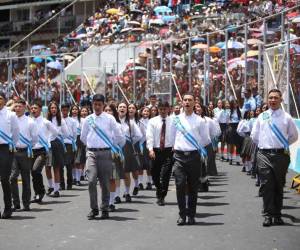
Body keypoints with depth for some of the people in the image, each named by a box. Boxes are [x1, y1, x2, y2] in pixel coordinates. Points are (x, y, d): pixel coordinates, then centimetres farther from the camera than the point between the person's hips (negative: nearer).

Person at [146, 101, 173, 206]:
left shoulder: (173, 122, 2)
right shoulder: (153, 121, 3)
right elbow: (149, 136, -5)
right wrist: (150, 149, -17)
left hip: (168, 151, -2)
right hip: (156, 151, 2)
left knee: (165, 175, -9)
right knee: (155, 174, 10)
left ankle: (161, 197, -2)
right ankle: (159, 192, 34)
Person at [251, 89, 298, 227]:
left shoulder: (286, 117, 3)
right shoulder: (261, 117, 7)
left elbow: (294, 136, 13)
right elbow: (254, 135, 17)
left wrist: (284, 145, 9)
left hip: (281, 155, 0)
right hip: (264, 155, 0)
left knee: (279, 186, 6)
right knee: (266, 185, -5)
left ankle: (277, 215, 15)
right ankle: (268, 215, -2)